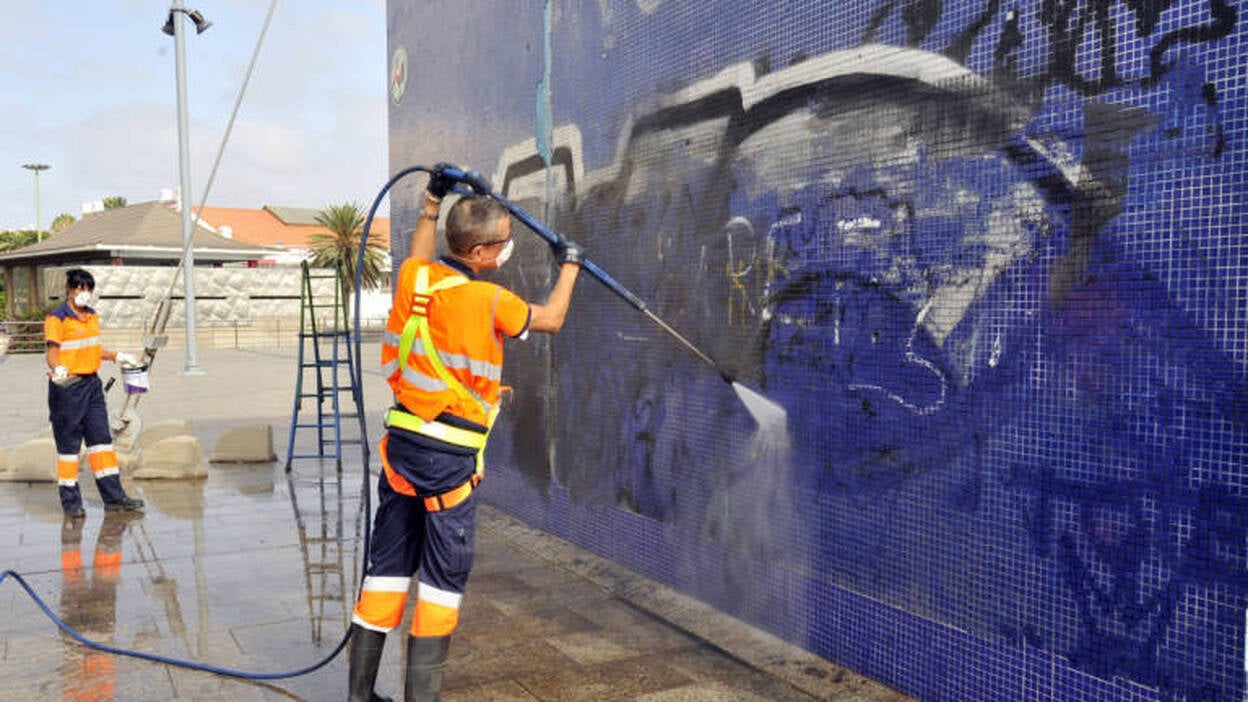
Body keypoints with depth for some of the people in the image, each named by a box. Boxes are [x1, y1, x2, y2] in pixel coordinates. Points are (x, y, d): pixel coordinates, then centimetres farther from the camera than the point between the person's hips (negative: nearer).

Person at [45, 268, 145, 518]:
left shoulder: (92, 316, 13)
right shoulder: (57, 319, -10)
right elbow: (52, 352, -18)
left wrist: (117, 356, 25)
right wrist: (57, 369, -36)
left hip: (92, 384, 7)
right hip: (67, 387, -7)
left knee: (101, 438, 7)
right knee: (68, 443, 1)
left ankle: (113, 497, 11)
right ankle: (70, 501, 11)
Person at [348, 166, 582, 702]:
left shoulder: (414, 275, 1)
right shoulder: (489, 300, -14)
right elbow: (551, 320, 3)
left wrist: (432, 204, 35)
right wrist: (569, 266, 18)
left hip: (402, 441, 6)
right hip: (449, 454, -6)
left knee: (389, 563, 15)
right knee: (444, 575, 5)